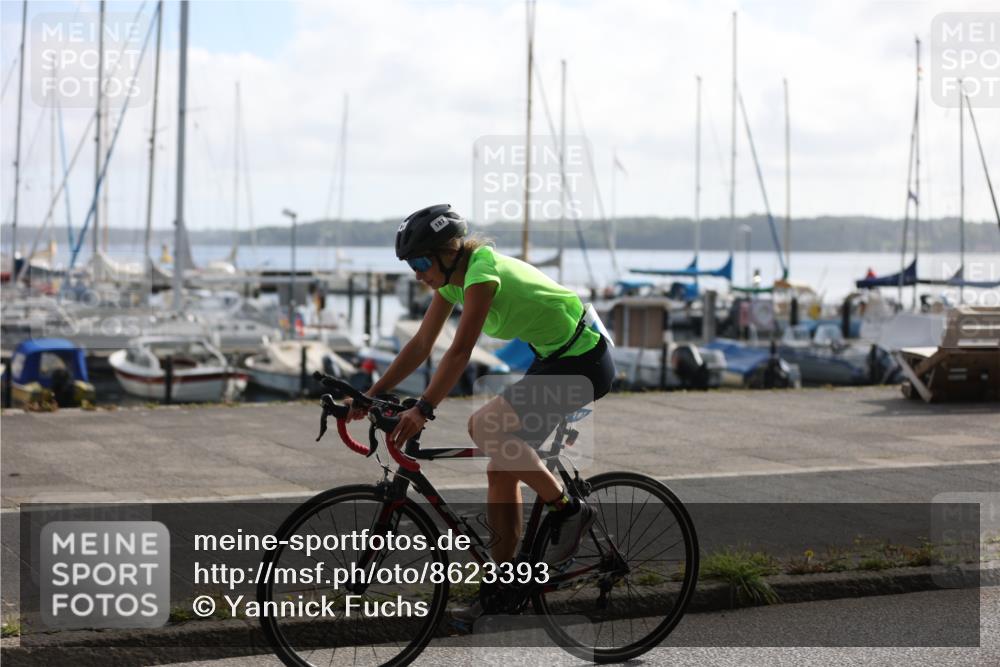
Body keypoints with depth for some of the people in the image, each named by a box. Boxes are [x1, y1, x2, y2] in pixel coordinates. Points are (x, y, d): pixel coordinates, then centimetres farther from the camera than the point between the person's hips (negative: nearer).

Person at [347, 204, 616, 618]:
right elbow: (420, 346, 7)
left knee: (484, 426, -23)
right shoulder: (453, 279, 4)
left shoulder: (482, 273, -23)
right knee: (503, 470, 4)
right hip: (555, 360, 10)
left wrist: (423, 411, -33)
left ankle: (568, 510, -12)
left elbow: (459, 352, -30)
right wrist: (372, 394, 2)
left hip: (584, 363, -10)